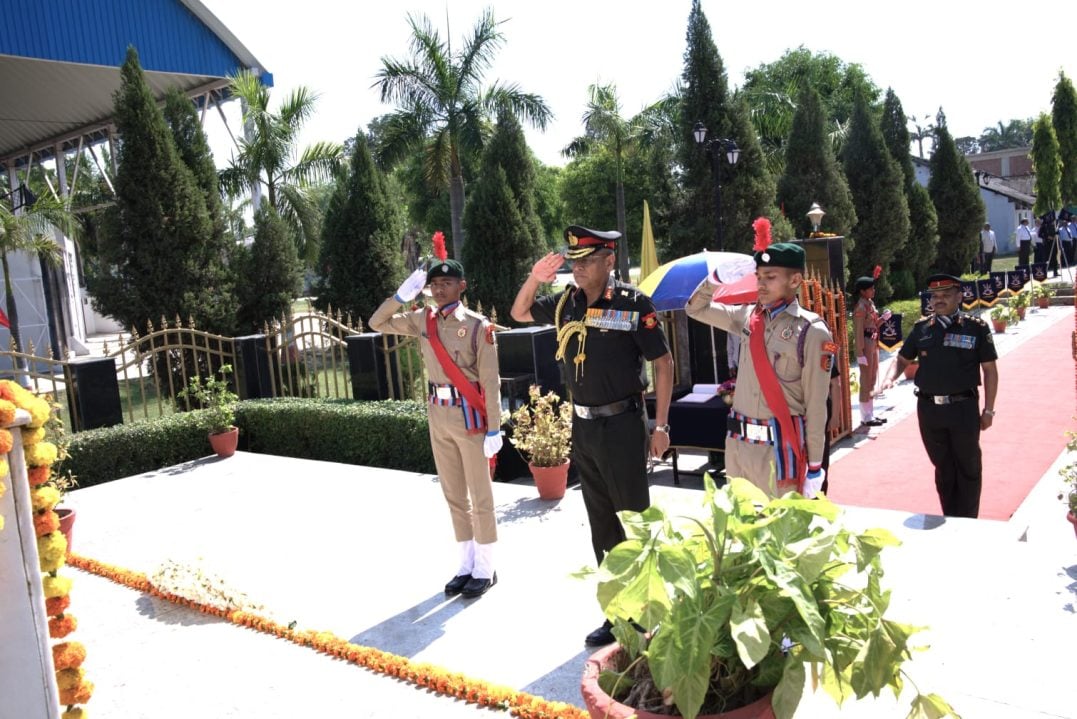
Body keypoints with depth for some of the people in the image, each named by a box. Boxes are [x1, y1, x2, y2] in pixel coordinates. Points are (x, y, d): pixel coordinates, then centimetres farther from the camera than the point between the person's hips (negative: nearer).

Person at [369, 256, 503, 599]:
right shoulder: (423, 320, 6)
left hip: (469, 416, -6)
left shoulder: (477, 325, -10)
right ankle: (466, 565, 24)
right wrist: (403, 294, -5)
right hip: (438, 415, 6)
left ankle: (485, 569, 15)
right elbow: (378, 323, 10)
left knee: (480, 495, 3)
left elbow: (490, 381, -12)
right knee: (454, 495, 13)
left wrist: (494, 428, -15)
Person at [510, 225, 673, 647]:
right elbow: (519, 314, 21)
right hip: (583, 427, 6)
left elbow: (663, 363, -9)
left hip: (622, 425, -6)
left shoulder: (633, 303, -12)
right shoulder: (566, 302, 5)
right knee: (601, 525, 13)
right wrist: (535, 279, 1)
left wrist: (661, 426, -12)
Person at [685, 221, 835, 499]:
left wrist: (814, 467, -8)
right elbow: (696, 309, 19)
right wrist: (715, 279, 0)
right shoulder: (748, 316, 6)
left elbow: (816, 406, -9)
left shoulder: (812, 332, -10)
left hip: (780, 446, -5)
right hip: (737, 441, 6)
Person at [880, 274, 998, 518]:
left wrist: (988, 410, 0)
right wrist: (890, 378, -10)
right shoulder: (921, 328, 4)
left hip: (963, 408, -3)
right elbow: (902, 359, 12)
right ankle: (949, 520, 29)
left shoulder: (976, 327, -4)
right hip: (929, 408, 3)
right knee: (942, 466, 15)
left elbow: (989, 370, 0)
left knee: (968, 467, 10)